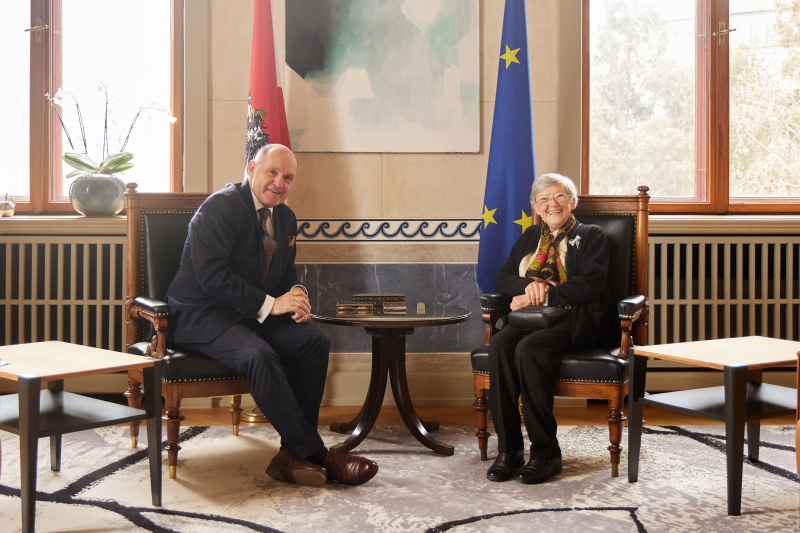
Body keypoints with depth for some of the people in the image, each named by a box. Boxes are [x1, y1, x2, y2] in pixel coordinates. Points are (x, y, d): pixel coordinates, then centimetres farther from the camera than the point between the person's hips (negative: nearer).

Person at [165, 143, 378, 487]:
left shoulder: (285, 218, 12)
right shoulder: (219, 207, -13)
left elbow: (287, 271, 19)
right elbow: (211, 275, -22)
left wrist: (295, 294, -7)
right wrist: (269, 304, -25)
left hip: (255, 314, 8)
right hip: (202, 316, -7)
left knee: (315, 341, -17)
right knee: (259, 355, -34)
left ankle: (293, 454, -15)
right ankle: (316, 455, -24)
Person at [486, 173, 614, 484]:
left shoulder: (591, 236, 12)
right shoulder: (530, 237, 26)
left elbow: (590, 284, -5)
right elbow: (502, 278, 16)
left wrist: (542, 296, -11)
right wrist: (528, 286, -7)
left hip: (573, 321, -4)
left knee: (528, 349, -35)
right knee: (500, 345, -30)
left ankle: (546, 452, -27)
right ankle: (508, 449, -25)